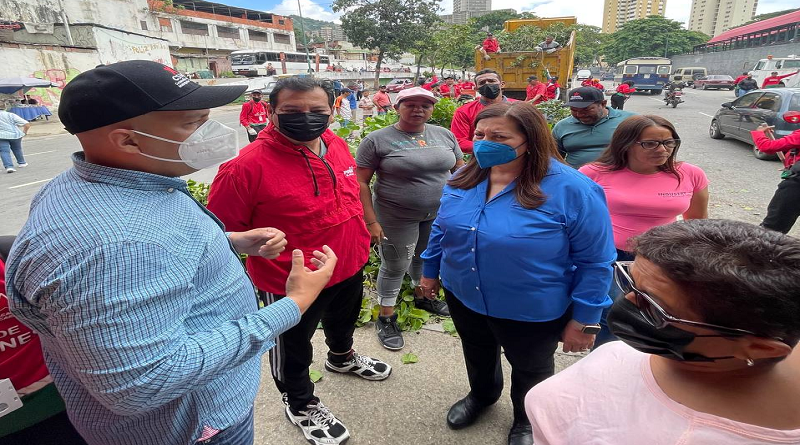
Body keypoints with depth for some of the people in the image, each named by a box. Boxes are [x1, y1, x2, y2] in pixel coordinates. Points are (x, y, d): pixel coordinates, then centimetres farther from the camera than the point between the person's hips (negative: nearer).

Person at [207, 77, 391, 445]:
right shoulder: (249, 166, -27)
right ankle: (300, 405, 48)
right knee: (293, 348, 19)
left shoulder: (337, 145, -6)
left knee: (343, 320, 32)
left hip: (350, 267, 7)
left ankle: (341, 357, 64)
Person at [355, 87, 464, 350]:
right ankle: (386, 318, 26)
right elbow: (361, 182, -11)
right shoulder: (377, 140, -11)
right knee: (395, 267, 7)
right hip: (396, 218, -4)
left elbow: (460, 170, 10)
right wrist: (371, 221, -15)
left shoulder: (445, 135, 3)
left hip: (439, 214, 5)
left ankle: (422, 296, 47)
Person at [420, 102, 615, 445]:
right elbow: (442, 228, 8)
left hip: (532, 310, -4)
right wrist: (430, 270, 15)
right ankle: (481, 395, 61)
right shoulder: (464, 179, -7)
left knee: (529, 369, 23)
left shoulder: (572, 189, -24)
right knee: (477, 354, 29)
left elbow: (595, 261, -16)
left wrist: (585, 319, -13)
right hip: (462, 296, 5)